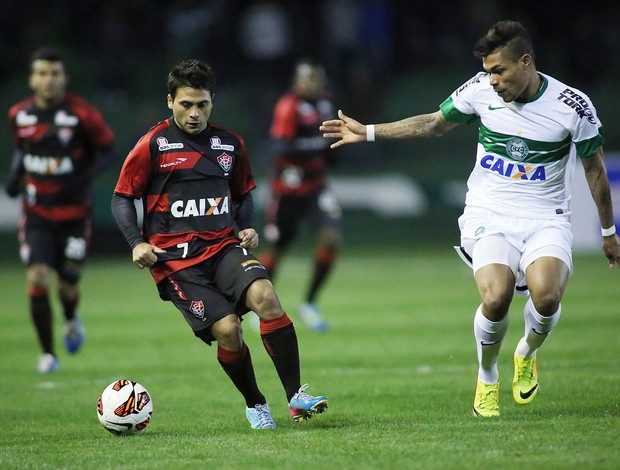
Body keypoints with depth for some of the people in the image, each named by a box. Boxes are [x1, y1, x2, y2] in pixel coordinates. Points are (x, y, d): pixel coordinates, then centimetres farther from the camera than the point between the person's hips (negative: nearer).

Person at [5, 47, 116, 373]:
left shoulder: (82, 114, -13)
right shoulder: (19, 116, -1)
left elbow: (106, 150, -4)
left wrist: (85, 179, -20)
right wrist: (14, 175, -1)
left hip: (74, 214, -2)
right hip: (36, 214, 2)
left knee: (68, 286, 3)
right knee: (37, 279, -14)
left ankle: (71, 320, 41)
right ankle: (47, 354, 0)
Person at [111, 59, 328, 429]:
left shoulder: (230, 144, 12)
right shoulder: (153, 145, 0)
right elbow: (122, 197, 5)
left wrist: (248, 228, 8)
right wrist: (137, 243, -9)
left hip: (225, 246, 3)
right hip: (175, 257, -3)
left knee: (265, 296, -27)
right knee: (227, 329, -18)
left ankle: (296, 396, -23)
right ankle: (255, 406, 7)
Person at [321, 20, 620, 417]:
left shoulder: (572, 106, -9)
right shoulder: (480, 90, -4)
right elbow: (434, 124, 15)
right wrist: (368, 132, 13)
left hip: (546, 220, -1)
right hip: (490, 216, 1)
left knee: (546, 295, -30)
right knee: (495, 299, -27)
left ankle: (528, 354, 7)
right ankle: (487, 378, 5)